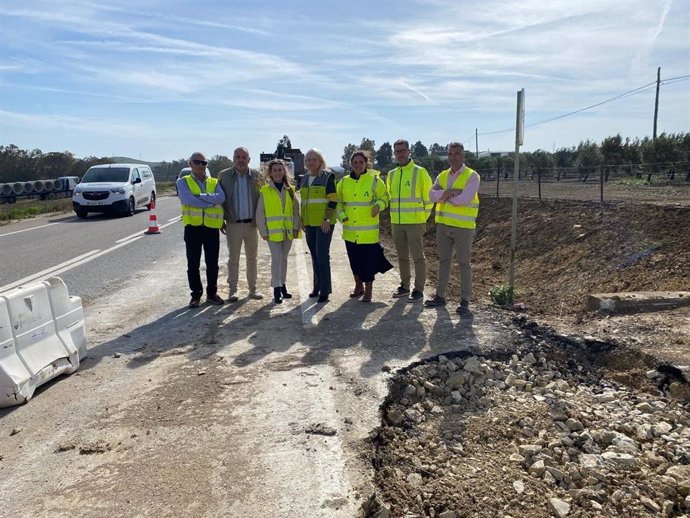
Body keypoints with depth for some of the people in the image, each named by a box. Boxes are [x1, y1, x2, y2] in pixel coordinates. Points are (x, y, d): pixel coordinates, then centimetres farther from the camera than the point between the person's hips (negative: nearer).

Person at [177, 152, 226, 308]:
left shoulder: (214, 182, 11)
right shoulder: (183, 182, 3)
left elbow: (221, 197, -11)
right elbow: (187, 199, -17)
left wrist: (199, 196, -17)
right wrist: (212, 202, -13)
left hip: (212, 228, 2)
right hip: (193, 227, -2)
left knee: (212, 264, 9)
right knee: (193, 264, 5)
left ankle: (212, 293, 22)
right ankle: (196, 295, 16)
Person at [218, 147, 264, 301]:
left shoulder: (256, 175, 4)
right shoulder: (224, 175, 1)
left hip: (252, 224, 1)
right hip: (233, 224, -1)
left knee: (252, 258, 9)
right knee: (233, 259, 4)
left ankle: (253, 289, 19)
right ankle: (233, 290, 14)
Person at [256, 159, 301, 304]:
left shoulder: (290, 190, 6)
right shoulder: (265, 191, -3)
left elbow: (296, 210, 8)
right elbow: (260, 213, -2)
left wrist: (296, 227, 1)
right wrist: (263, 231, -5)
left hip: (288, 231, 4)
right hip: (273, 231, -3)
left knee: (284, 258, 14)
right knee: (276, 259, -7)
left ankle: (282, 284, 27)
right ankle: (276, 289, 0)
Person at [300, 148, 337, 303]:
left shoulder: (328, 177, -5)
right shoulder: (304, 179, 15)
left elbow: (333, 200, -10)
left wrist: (327, 219, -17)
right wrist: (302, 220, 16)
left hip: (324, 223, -7)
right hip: (309, 224, 7)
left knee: (322, 256, -9)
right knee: (314, 256, 12)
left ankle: (325, 290, -2)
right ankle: (317, 287, 22)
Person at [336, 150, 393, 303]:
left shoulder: (374, 180, -2)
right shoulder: (344, 182, 7)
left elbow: (384, 196, 6)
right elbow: (338, 202, 15)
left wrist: (379, 205, -15)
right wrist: (341, 216, -1)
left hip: (368, 230, -4)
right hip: (350, 230, 4)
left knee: (369, 259, -1)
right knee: (354, 259, 13)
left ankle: (368, 290, 13)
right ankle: (358, 286, 32)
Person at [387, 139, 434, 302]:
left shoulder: (420, 172, -5)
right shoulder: (391, 174, 11)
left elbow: (428, 198, -3)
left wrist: (423, 218, -1)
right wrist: (395, 215, 15)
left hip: (415, 223, -6)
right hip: (396, 223, 6)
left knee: (418, 257, -1)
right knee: (402, 257, 13)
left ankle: (419, 290, 6)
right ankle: (404, 286, 24)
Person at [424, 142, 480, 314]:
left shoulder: (472, 176, -8)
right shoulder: (442, 176, 9)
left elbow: (464, 199, -22)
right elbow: (432, 194, -8)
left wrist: (444, 195, -8)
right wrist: (451, 193, -22)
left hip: (463, 226, -5)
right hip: (443, 224, 6)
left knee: (464, 263, 1)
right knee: (444, 261, 12)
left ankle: (465, 301, 9)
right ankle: (440, 296, 22)